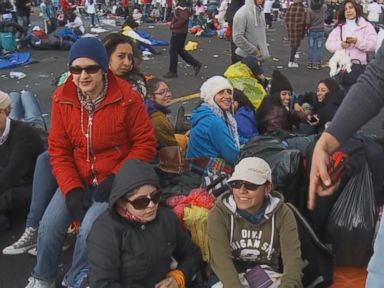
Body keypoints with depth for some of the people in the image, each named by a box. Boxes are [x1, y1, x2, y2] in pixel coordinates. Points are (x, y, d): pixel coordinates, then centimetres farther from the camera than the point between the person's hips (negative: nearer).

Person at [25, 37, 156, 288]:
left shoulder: (127, 97, -16)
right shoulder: (62, 99, -5)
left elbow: (146, 144, -10)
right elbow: (58, 149, 0)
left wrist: (117, 178, -18)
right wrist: (71, 189, -12)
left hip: (115, 181, -4)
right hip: (78, 179, 4)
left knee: (90, 228, -21)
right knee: (49, 225, -9)